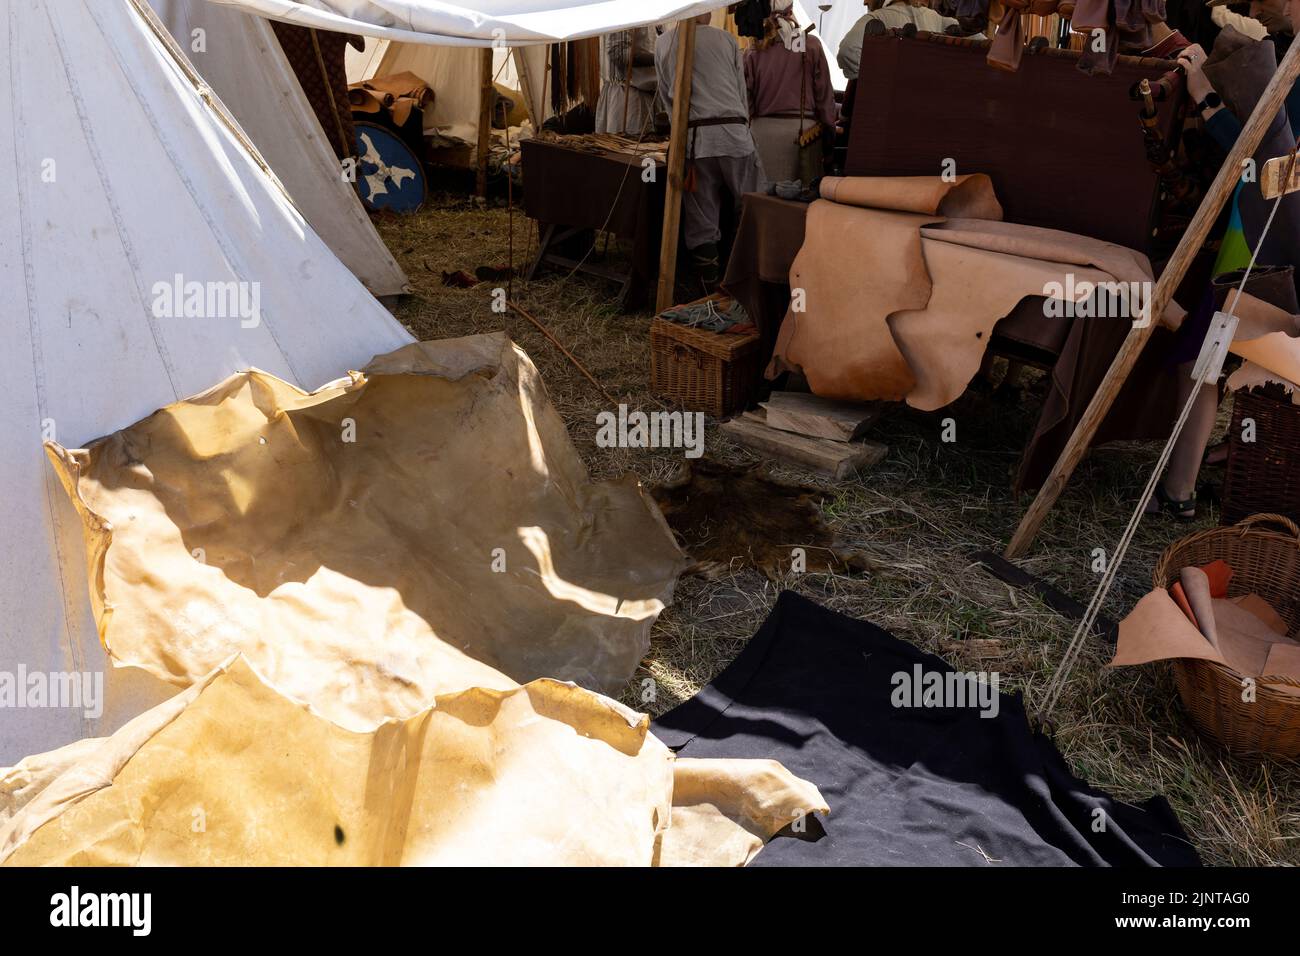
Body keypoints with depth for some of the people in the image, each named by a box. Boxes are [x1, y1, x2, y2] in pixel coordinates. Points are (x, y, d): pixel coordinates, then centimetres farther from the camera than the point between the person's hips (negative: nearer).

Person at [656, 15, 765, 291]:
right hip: (735, 135, 0)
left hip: (693, 138, 1)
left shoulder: (664, 43, 12)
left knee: (701, 227, 2)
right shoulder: (727, 39, 11)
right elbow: (742, 94, 17)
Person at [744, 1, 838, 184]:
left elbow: (746, 96, 3)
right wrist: (829, 128, 10)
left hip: (763, 129, 0)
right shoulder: (811, 45, 0)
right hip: (803, 128, 0)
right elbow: (824, 92, 2)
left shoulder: (753, 52, -1)